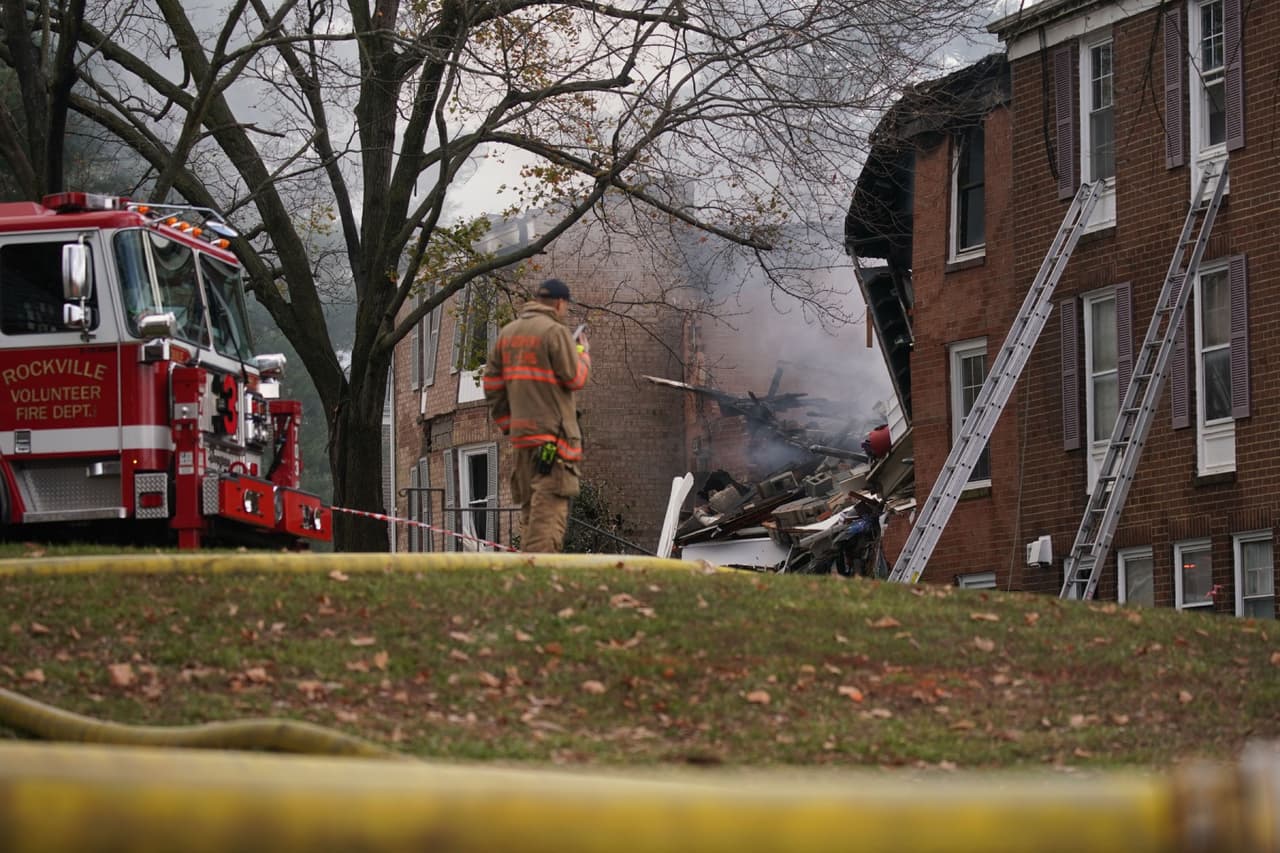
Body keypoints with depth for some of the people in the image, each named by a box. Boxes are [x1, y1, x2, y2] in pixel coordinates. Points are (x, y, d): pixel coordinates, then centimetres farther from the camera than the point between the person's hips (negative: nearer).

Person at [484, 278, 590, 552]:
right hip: (553, 435, -7)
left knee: (530, 509, 13)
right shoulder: (555, 331, -9)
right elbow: (575, 379, -9)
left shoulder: (507, 333, 14)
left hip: (521, 436, 7)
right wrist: (583, 354, 9)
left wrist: (506, 423, 18)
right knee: (549, 509, -11)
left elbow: (492, 385, 13)